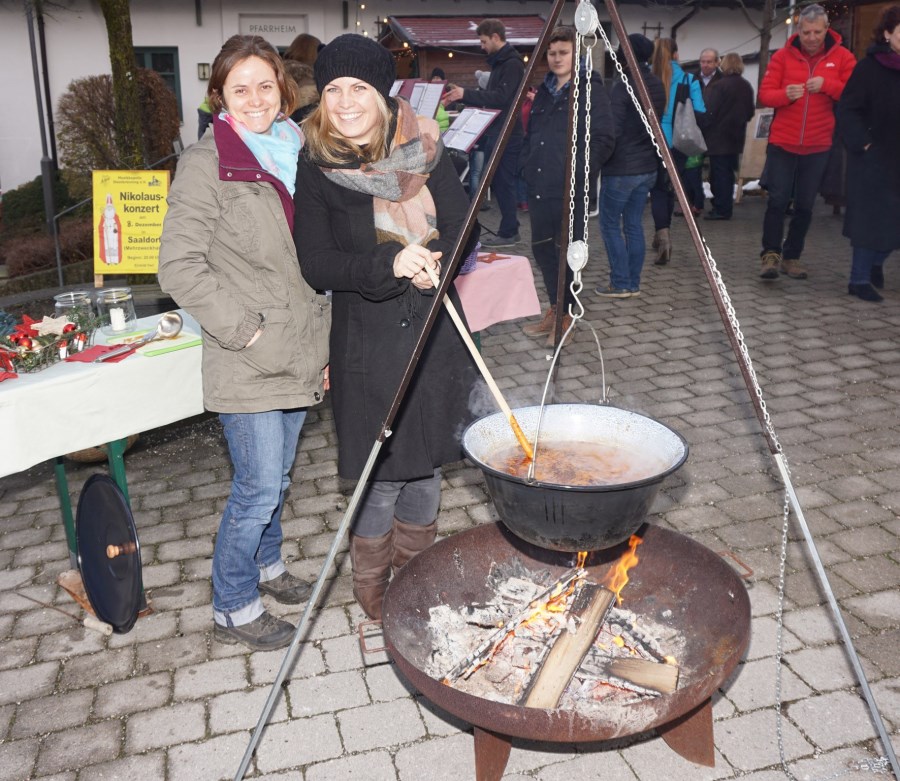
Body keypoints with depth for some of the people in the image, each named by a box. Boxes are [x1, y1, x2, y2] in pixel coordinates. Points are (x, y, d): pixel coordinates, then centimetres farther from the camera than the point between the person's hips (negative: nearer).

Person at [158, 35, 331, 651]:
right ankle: (234, 608, 17)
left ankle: (266, 563, 41)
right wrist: (243, 328, -17)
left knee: (279, 474, 19)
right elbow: (180, 266, -14)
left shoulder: (297, 153, 12)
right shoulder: (206, 164, -9)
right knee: (259, 485, -3)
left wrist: (323, 336, 15)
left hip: (298, 351, 7)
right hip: (247, 361, -7)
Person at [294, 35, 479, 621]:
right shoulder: (316, 167, -5)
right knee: (383, 474, 2)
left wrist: (435, 263, -19)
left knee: (428, 463, 14)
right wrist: (391, 264, -26)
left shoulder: (426, 148, 3)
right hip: (368, 343, -3)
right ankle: (373, 593, 27)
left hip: (436, 334, 4)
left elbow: (463, 229, 2)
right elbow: (317, 265, -11)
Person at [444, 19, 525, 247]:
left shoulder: (512, 63, -12)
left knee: (503, 182, -6)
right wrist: (462, 96, 11)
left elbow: (501, 98, -22)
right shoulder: (499, 62, 18)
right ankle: (510, 228, 18)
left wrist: (466, 94, -22)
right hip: (496, 132, 10)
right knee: (497, 181, 11)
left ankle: (508, 232, 1)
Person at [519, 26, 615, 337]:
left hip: (570, 188, -7)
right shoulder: (543, 91, 17)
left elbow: (604, 139, -8)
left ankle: (565, 315, 12)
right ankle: (554, 309, 25)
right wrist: (526, 167, 11)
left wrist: (580, 170, -14)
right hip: (538, 186, 7)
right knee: (541, 248, 11)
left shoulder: (591, 90, -4)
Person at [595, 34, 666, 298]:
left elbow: (612, 130, -17)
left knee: (610, 225, 2)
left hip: (621, 169, -8)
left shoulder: (622, 86, -15)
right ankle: (633, 284, 15)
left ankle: (620, 284, 1)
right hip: (648, 167, 8)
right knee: (633, 225, 12)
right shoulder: (658, 86, 9)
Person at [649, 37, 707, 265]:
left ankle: (662, 233, -17)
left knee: (657, 189, 5)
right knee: (669, 187, 16)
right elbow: (700, 113, -5)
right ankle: (662, 235, 28)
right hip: (677, 143, 1)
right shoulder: (688, 79, -3)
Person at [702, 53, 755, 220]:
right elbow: (751, 112, 15)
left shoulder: (718, 86, -16)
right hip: (736, 137, 7)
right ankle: (726, 206, 20)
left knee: (719, 173, -2)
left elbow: (708, 112, -19)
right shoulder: (746, 87, 8)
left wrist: (703, 131, -8)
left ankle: (721, 209, -1)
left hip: (718, 137, -7)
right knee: (729, 172, 14)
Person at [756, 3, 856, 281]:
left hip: (818, 147, 1)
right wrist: (785, 94, -23)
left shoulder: (842, 57, 2)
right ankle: (771, 254, 3)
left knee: (805, 205, 6)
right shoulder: (783, 56, 0)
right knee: (778, 200, -6)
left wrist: (827, 85, -19)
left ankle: (791, 257, 17)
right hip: (783, 143, -1)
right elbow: (765, 94, -3)